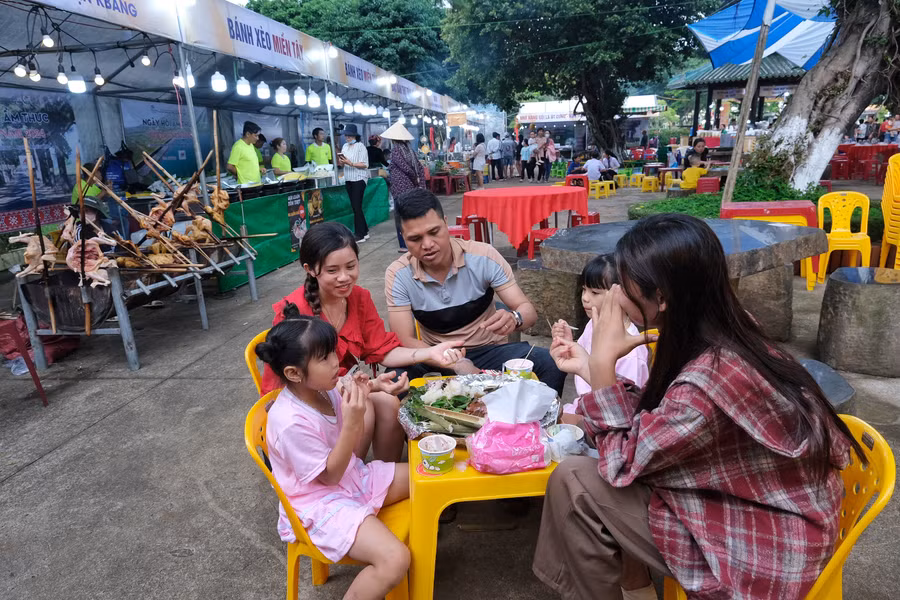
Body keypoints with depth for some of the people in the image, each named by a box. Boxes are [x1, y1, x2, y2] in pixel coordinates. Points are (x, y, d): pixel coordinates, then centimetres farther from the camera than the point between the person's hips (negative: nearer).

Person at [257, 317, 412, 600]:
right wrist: (352, 422, -31)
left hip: (352, 477, 9)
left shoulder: (323, 390, -5)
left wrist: (359, 401, -12)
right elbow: (330, 475, -21)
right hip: (321, 504, -8)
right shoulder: (291, 423, -29)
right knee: (395, 560, -26)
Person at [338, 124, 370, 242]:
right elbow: (342, 164, 13)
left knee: (357, 207, -8)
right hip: (348, 179, 7)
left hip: (359, 179, -7)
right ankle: (364, 232, 19)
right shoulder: (345, 146, 12)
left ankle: (360, 235, -2)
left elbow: (364, 165, -13)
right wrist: (340, 162, -9)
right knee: (355, 207, 10)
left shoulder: (360, 146, -8)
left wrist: (350, 163, -22)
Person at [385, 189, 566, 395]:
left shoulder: (484, 256, -14)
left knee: (550, 363, -26)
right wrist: (457, 364, -28)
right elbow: (406, 341, -13)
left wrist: (514, 319, -38)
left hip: (489, 351, 1)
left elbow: (528, 310, -12)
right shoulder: (398, 275, -12)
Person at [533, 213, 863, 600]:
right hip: (758, 509, 8)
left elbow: (621, 463, -17)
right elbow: (649, 425, 3)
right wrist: (589, 366, 3)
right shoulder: (726, 336, -7)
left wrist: (603, 361, -18)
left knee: (573, 481, -13)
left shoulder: (706, 382, -33)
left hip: (765, 553, -8)